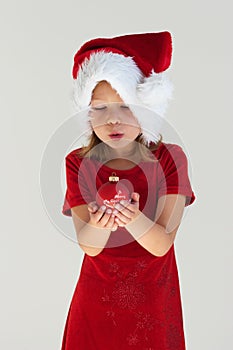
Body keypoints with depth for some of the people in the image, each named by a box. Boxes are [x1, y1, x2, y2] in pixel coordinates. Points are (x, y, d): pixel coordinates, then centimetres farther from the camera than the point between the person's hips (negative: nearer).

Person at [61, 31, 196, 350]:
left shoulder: (170, 158, -12)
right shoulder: (79, 163, -9)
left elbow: (162, 245, -18)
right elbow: (88, 246, -14)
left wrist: (133, 218, -38)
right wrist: (99, 223, -36)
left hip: (153, 297, 0)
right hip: (97, 296, 1)